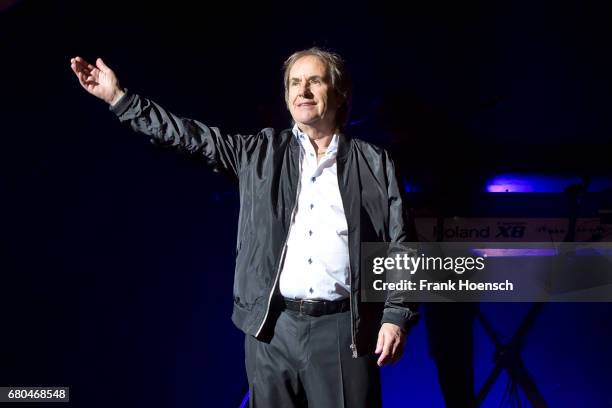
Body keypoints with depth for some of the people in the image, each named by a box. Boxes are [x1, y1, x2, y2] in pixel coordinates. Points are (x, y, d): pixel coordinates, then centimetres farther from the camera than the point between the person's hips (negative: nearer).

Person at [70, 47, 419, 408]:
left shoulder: (374, 163, 5)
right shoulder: (262, 152, 11)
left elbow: (400, 249, 3)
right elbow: (193, 137, 7)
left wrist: (397, 317, -7)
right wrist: (119, 97, 2)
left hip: (342, 329, -2)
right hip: (271, 327, 2)